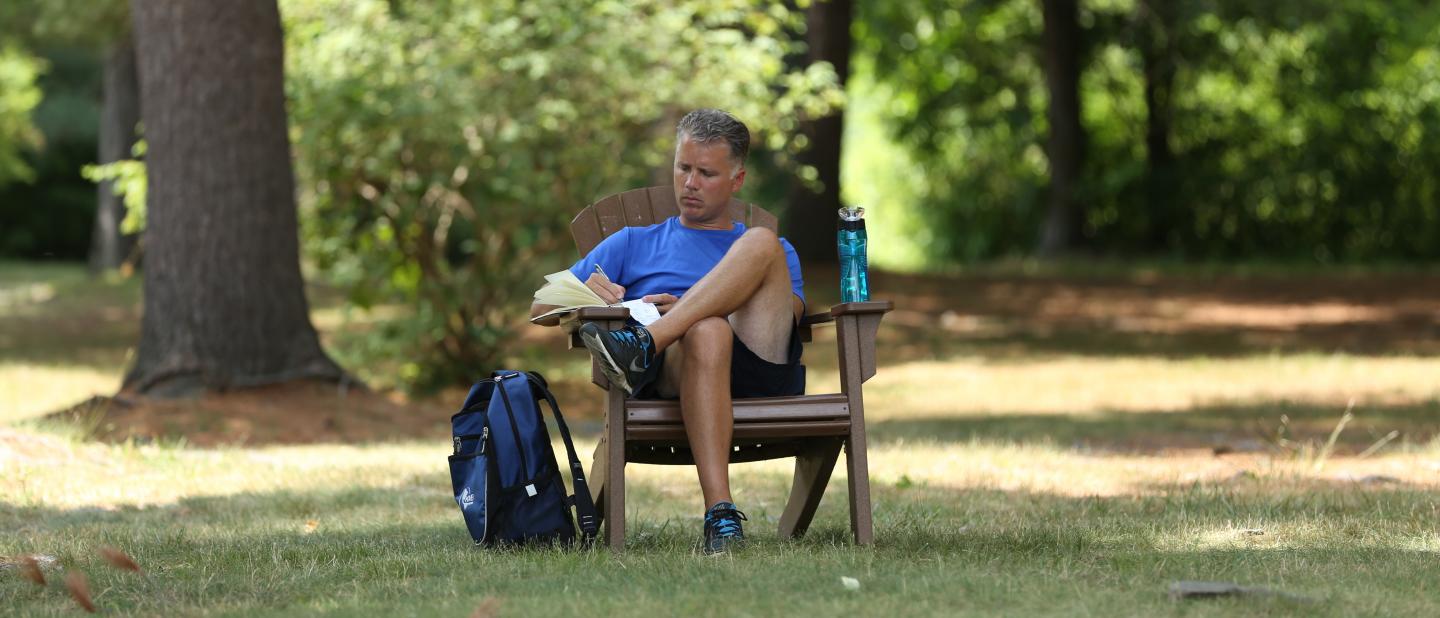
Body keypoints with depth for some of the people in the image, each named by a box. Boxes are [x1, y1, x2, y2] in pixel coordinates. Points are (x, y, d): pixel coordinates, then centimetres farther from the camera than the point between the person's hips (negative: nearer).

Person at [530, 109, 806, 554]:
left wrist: (685, 309, -5)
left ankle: (644, 346, -39)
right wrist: (592, 293, -1)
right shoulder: (633, 245, 33)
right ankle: (719, 515, -53)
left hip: (762, 373, 1)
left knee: (762, 244, -22)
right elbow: (542, 307, 24)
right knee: (707, 330, -40)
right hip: (674, 378, -1)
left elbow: (786, 314, 9)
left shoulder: (777, 253, 32)